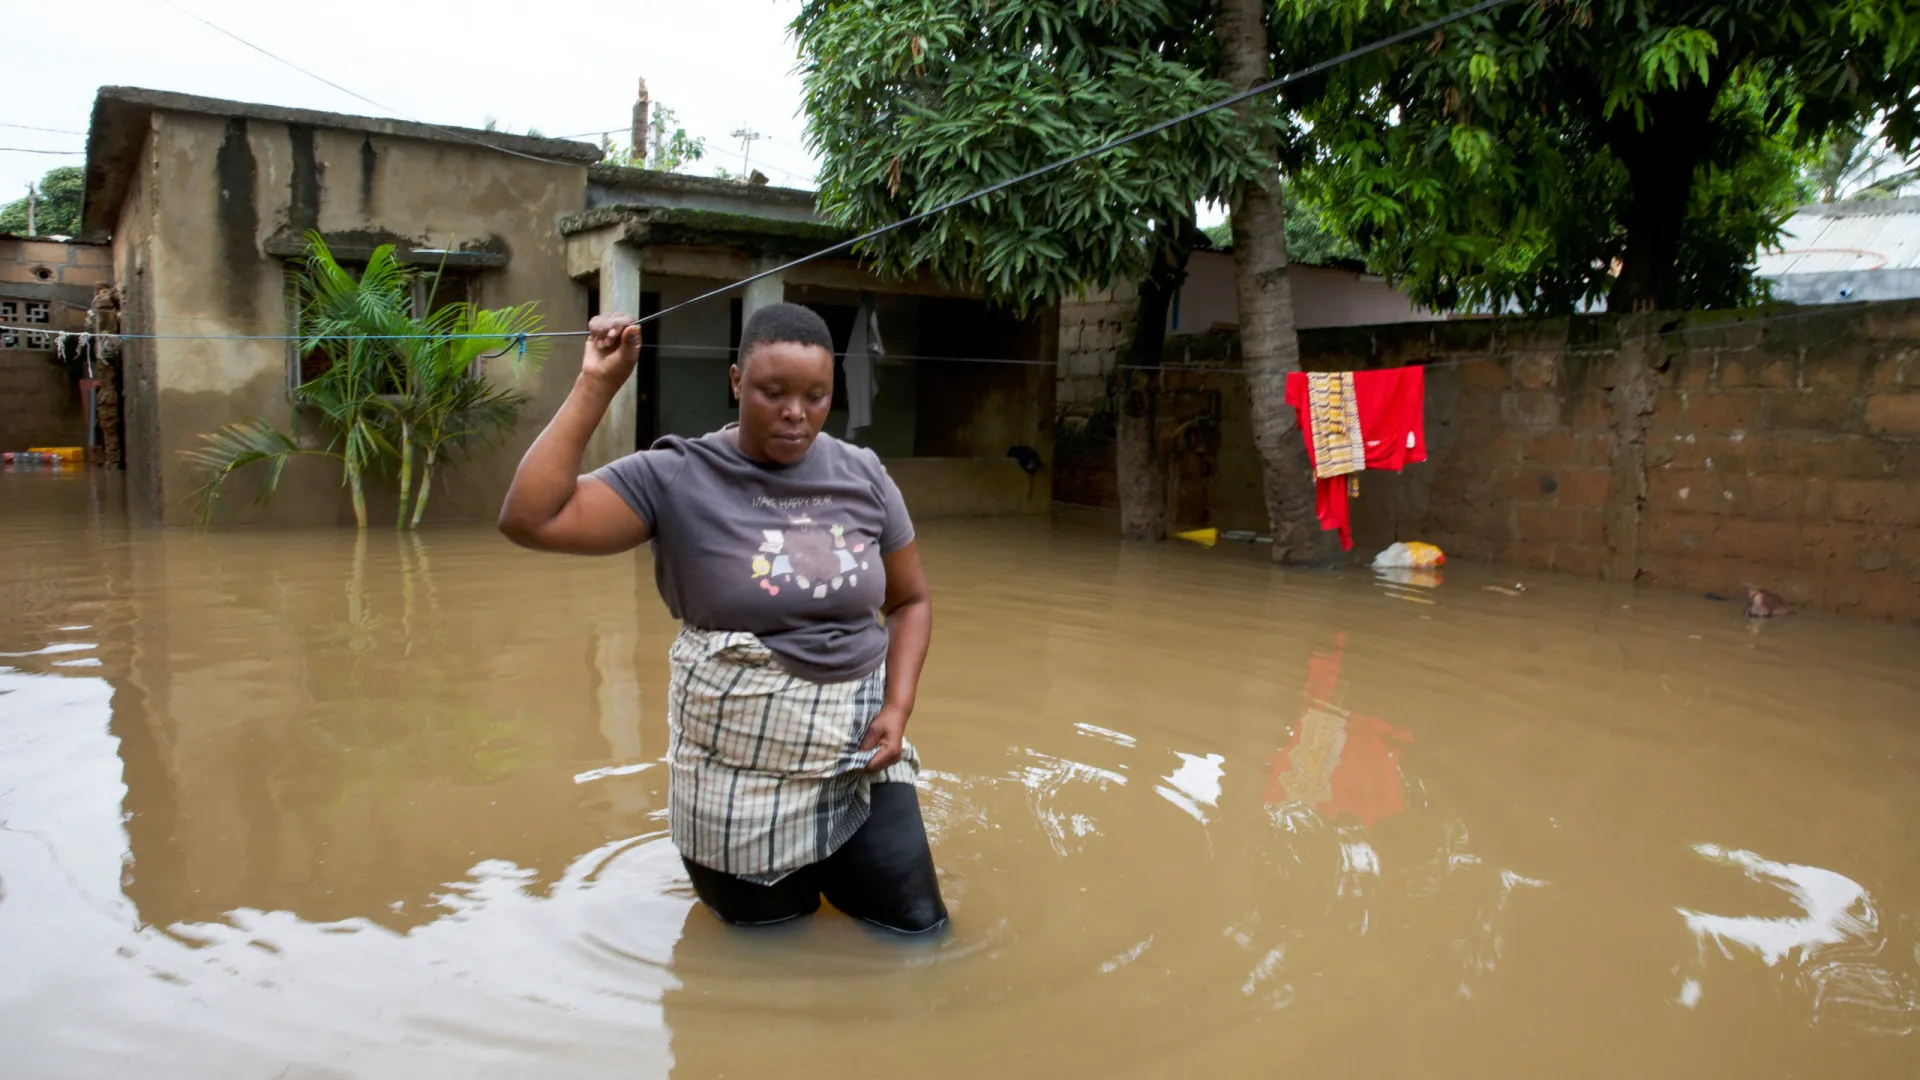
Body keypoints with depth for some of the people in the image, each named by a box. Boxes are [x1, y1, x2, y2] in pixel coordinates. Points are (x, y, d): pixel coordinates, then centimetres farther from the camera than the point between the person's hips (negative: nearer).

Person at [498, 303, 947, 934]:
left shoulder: (862, 476, -1)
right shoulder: (678, 478, -11)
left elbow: (910, 600, 8)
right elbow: (528, 520, -21)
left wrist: (898, 708, -7)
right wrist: (595, 386, -21)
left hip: (858, 761, 3)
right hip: (741, 779, -2)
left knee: (919, 930, 9)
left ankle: (827, 869, 37)